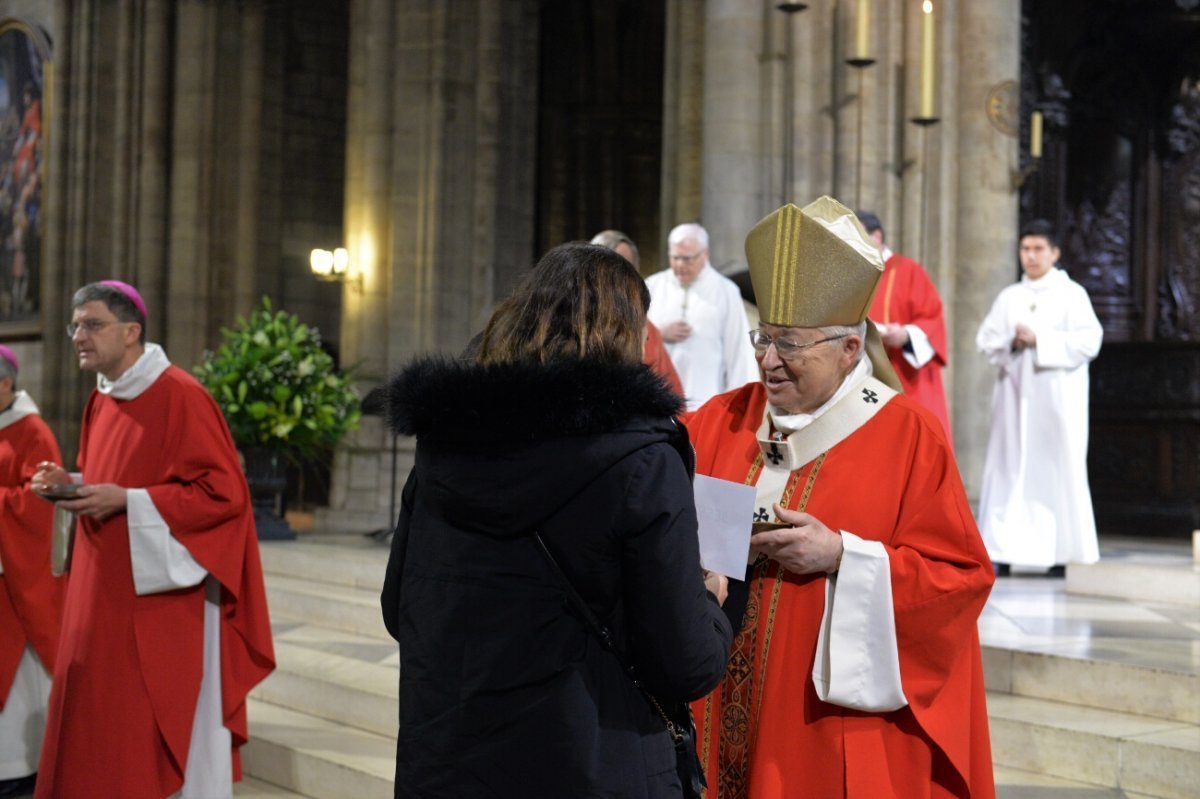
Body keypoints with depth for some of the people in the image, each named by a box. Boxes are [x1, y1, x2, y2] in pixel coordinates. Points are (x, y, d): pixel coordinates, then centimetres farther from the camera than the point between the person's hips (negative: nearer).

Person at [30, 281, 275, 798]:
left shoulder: (180, 396, -15)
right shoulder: (101, 401, 12)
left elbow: (224, 493, -18)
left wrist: (126, 501, -21)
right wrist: (73, 485, 3)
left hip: (162, 597, -8)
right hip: (104, 597, 8)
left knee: (165, 728, -1)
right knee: (99, 721, 11)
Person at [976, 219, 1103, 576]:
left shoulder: (1071, 294, 2)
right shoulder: (1009, 297, 15)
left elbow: (1089, 342, -8)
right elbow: (986, 340, 9)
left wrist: (1039, 339, -15)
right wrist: (1011, 342, -11)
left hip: (1055, 396, -4)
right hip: (1014, 392, 4)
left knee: (1056, 470, -4)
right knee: (1008, 468, -2)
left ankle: (1059, 554, 0)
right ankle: (1003, 551, -3)